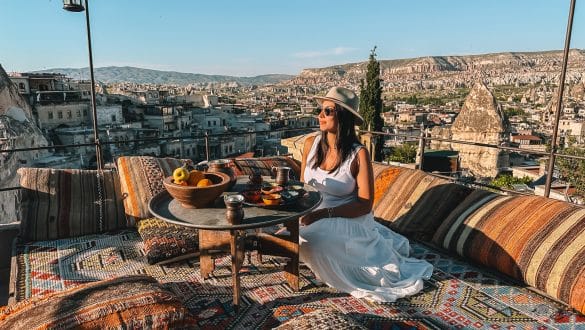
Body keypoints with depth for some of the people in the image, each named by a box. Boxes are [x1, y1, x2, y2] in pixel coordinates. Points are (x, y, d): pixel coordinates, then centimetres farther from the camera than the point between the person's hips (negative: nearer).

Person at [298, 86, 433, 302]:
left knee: (314, 238, -33)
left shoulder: (359, 154, -15)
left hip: (349, 219, -8)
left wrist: (325, 213, -24)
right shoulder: (311, 144, -1)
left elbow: (365, 204, -14)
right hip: (313, 216, 8)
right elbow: (302, 185, 11)